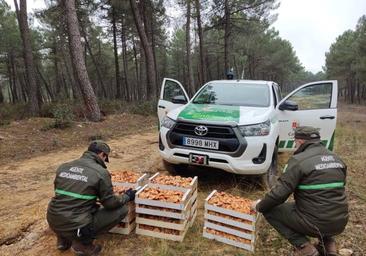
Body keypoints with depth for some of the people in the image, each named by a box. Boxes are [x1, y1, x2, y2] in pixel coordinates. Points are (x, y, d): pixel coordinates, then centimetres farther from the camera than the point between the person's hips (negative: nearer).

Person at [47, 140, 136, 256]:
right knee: (122, 209, 3)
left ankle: (63, 239, 22)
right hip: (76, 227, -7)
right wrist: (127, 196, 14)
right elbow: (110, 203, -6)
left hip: (53, 223, 7)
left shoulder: (63, 167, 6)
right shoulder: (100, 172, -12)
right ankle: (83, 242, 3)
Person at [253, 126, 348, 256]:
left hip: (314, 223, -7)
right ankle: (328, 242, 19)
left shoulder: (299, 160, -15)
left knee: (269, 210, 6)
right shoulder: (336, 159, 8)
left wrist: (259, 206, 0)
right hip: (340, 223, 8)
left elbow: (279, 193, -17)